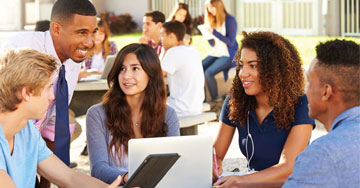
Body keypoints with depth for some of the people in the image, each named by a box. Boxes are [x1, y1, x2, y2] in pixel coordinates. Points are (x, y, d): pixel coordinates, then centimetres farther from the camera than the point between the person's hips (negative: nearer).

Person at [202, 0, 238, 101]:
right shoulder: (213, 21, 14)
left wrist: (214, 32, -20)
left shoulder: (230, 20, -8)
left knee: (208, 72, -28)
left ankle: (215, 100, -17)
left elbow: (231, 42, -15)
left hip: (228, 55, -7)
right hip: (215, 53, 7)